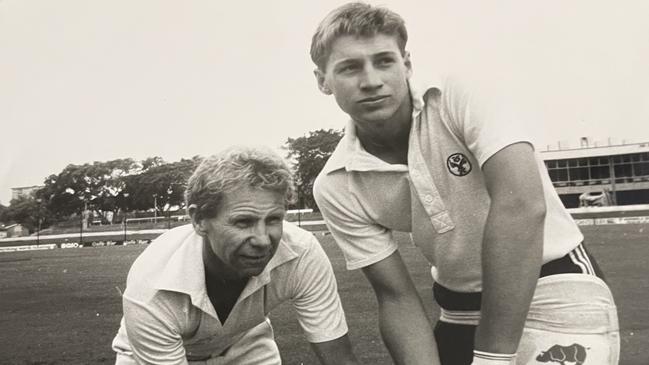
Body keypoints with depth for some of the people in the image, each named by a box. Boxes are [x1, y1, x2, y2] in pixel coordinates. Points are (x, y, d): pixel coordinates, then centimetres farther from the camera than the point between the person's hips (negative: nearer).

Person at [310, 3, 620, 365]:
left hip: (559, 296, -3)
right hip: (460, 310, 3)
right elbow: (397, 297, -7)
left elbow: (522, 205, -31)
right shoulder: (336, 189, -10)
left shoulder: (460, 98, -19)